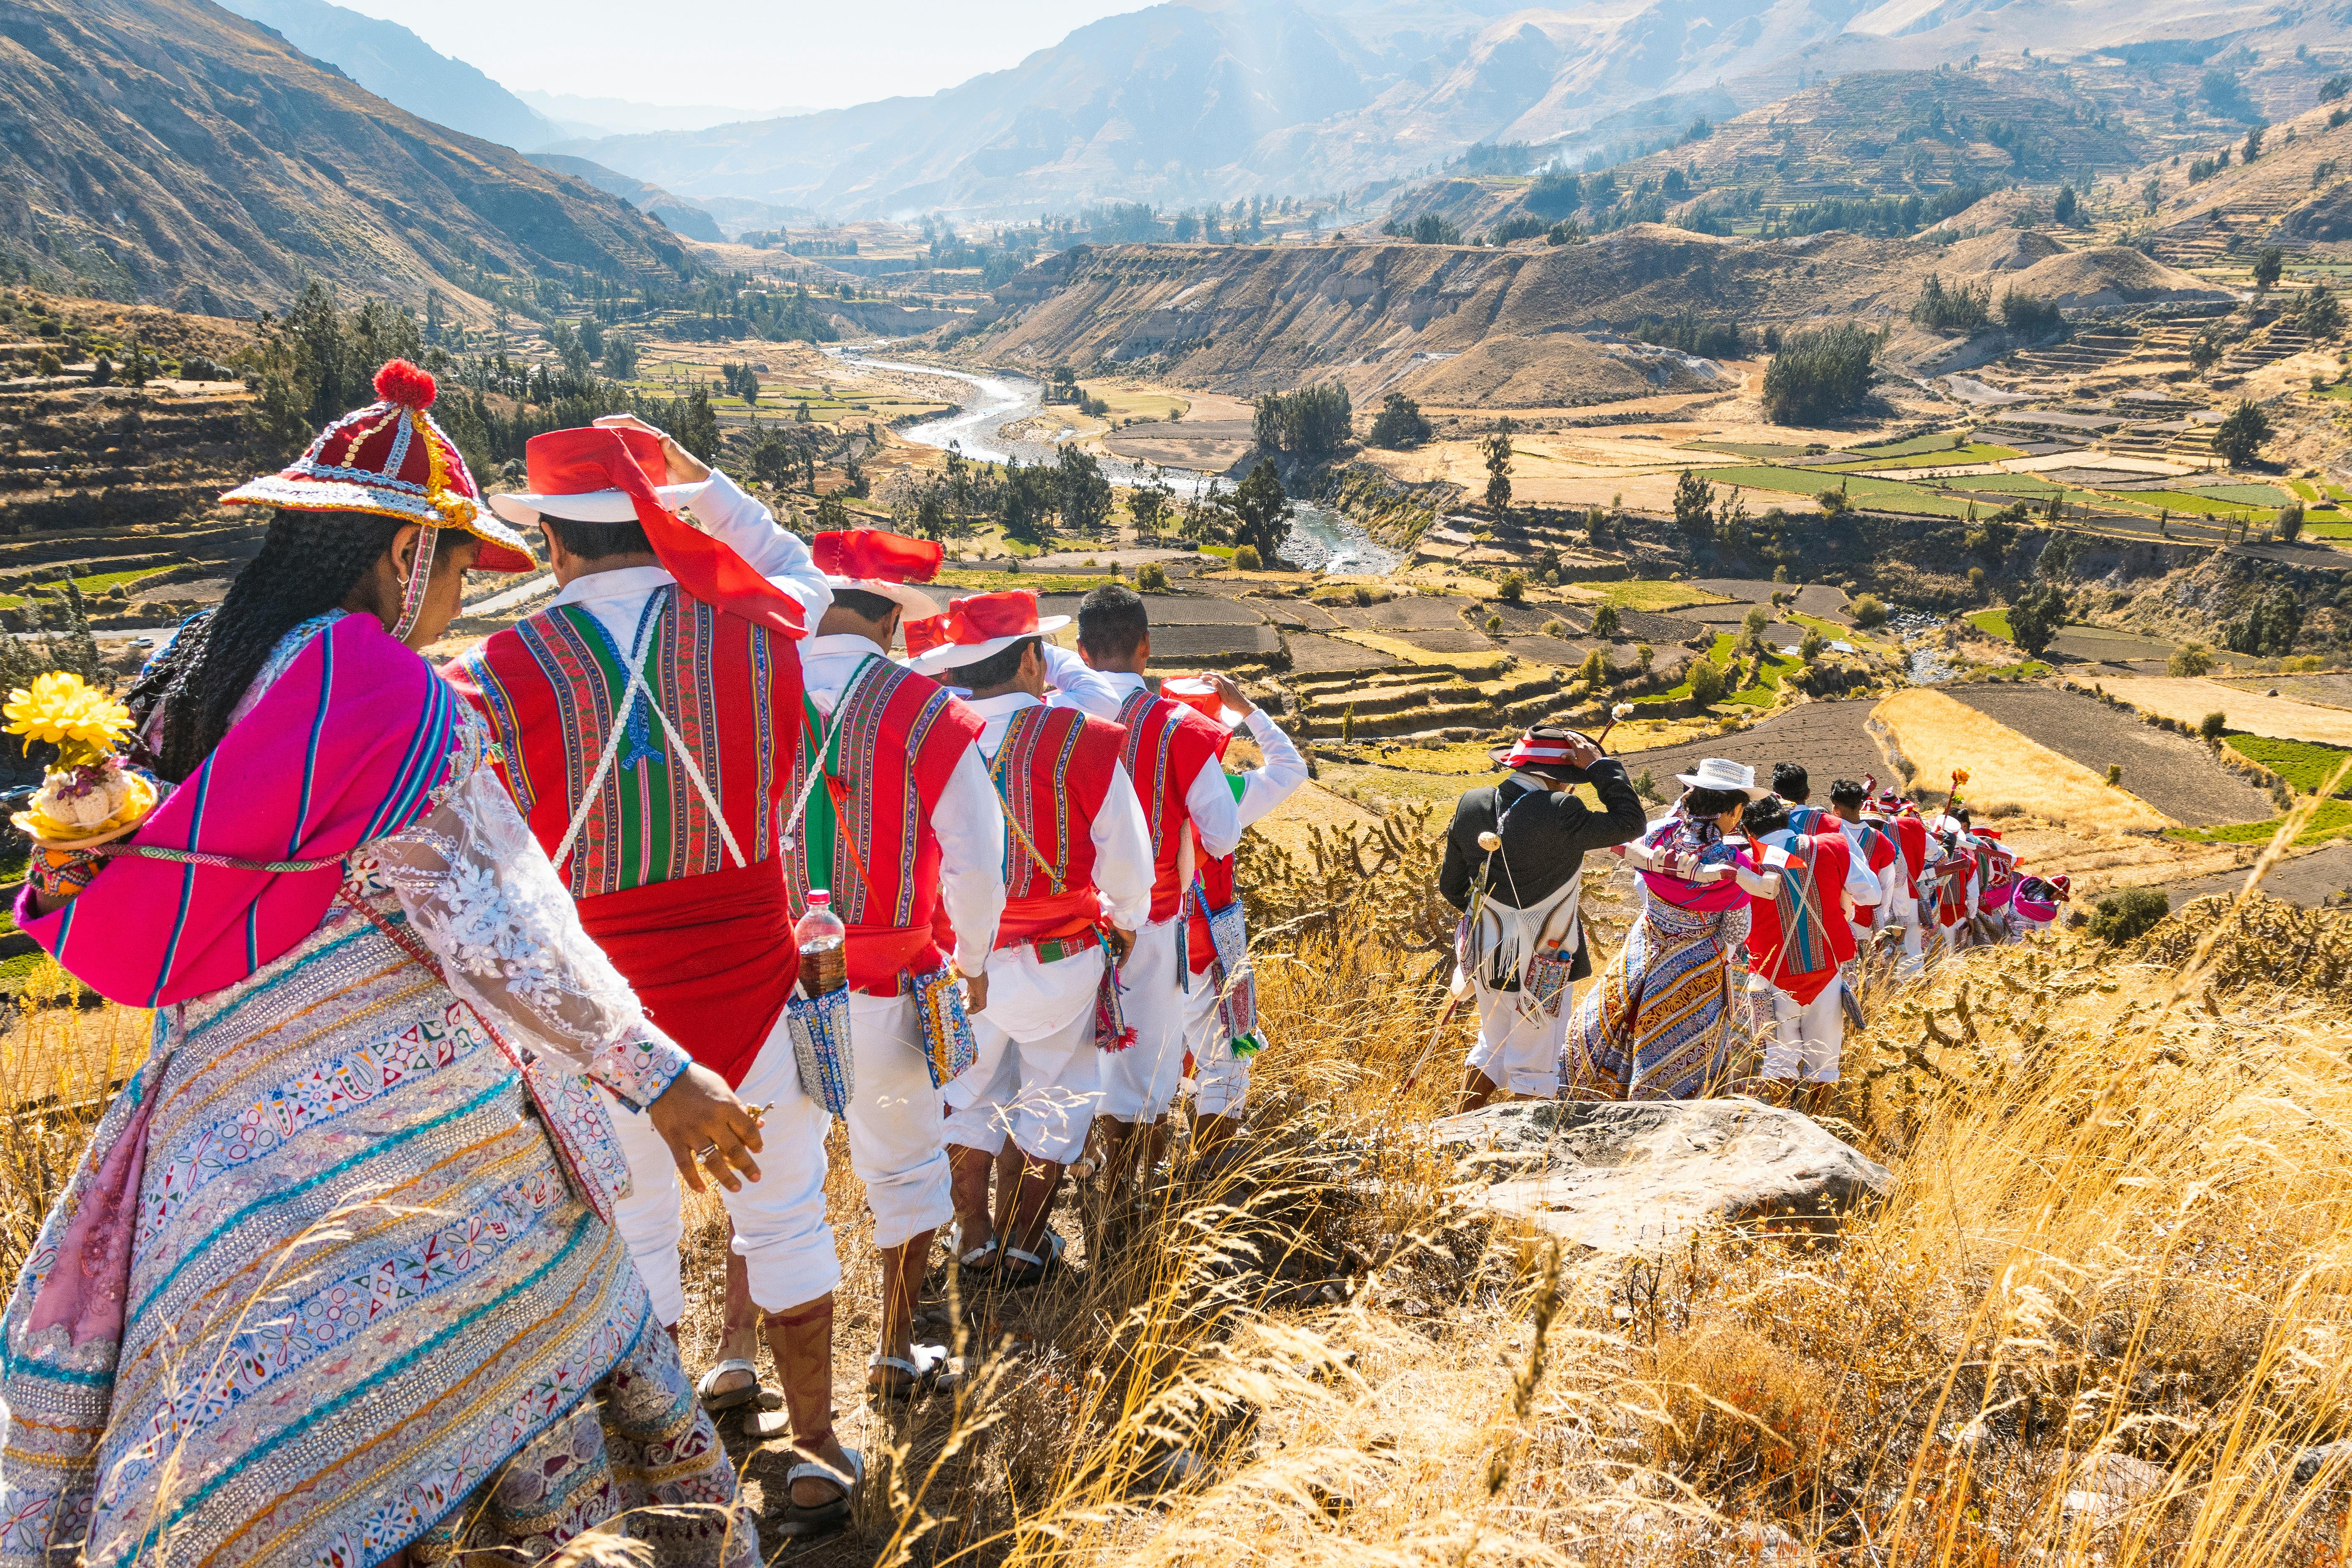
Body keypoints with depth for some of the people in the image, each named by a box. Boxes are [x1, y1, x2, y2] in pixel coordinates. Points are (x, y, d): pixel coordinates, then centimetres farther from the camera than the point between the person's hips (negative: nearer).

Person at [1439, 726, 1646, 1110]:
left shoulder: (1472, 804, -4)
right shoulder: (1558, 814, -25)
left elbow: (1451, 885, 6)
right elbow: (1629, 823, -14)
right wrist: (1600, 765, -9)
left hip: (1484, 955, 7)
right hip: (1540, 969, -7)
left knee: (1492, 1047, 25)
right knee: (1534, 1066, 9)